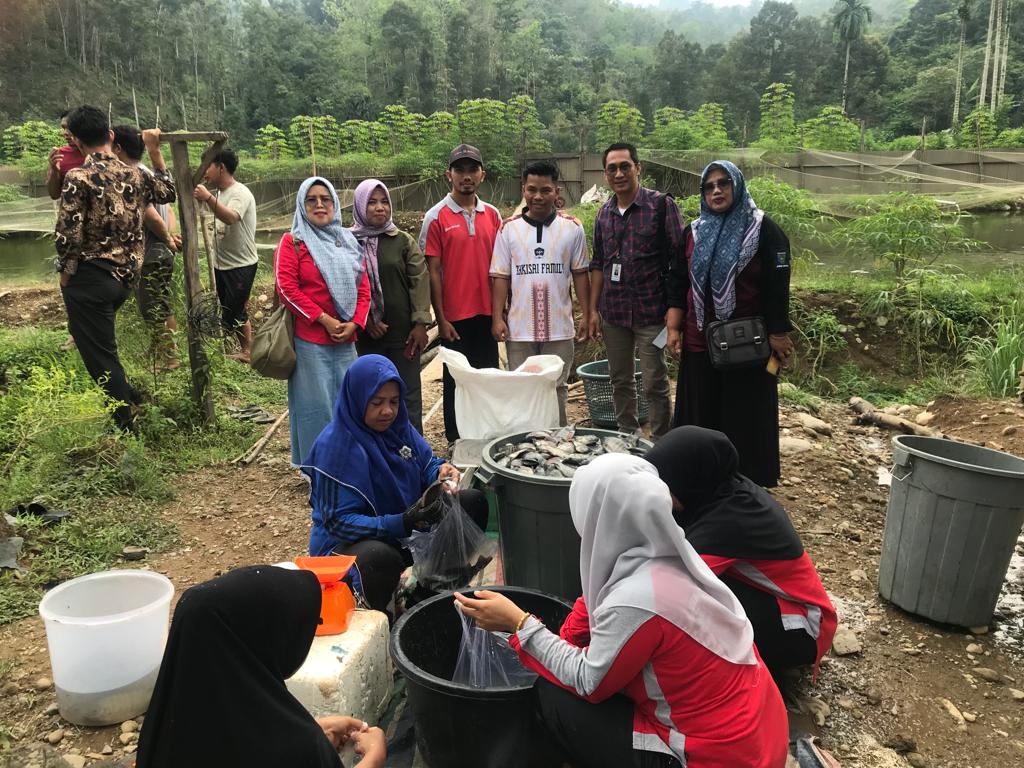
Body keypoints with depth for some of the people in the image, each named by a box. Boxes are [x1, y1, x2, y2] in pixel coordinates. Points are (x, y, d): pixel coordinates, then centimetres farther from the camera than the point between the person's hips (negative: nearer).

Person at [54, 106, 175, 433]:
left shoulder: (79, 177, -14)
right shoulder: (135, 175, 3)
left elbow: (68, 236, -17)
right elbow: (169, 192, 24)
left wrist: (65, 274, -1)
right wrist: (155, 150, 24)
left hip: (90, 277, -6)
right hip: (125, 277, 7)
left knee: (99, 352, 4)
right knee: (100, 342, 27)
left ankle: (127, 427, 9)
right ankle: (129, 399, 34)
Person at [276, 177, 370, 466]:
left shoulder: (348, 242, 14)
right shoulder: (292, 242, -1)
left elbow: (363, 287, 11)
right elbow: (286, 288, -11)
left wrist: (355, 323, -4)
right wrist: (324, 319, -14)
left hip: (346, 340, 5)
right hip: (310, 340, -5)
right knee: (316, 403, -1)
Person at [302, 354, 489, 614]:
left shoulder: (398, 426, -3)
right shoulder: (335, 446, -24)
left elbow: (425, 465, 10)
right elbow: (339, 521, -24)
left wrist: (441, 472, -16)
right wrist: (399, 523, -36)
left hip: (407, 524, 7)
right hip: (347, 543, -7)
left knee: (474, 502, -2)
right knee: (380, 557, -42)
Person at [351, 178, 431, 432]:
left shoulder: (403, 241, 3)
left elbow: (420, 281, -2)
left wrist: (420, 323, -9)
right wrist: (364, 319, -11)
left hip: (403, 334, 0)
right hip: (365, 335, 1)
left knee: (409, 394, 4)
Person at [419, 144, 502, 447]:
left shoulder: (492, 214, 7)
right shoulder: (436, 217, -5)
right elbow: (432, 271, -6)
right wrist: (441, 319, -9)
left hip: (487, 313, 4)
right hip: (455, 317, -4)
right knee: (456, 380, 7)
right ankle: (456, 442, 20)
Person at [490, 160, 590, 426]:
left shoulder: (572, 228, 2)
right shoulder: (509, 229, 2)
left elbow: (580, 274, 6)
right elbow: (500, 277, 2)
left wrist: (586, 315, 1)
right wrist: (497, 319, -4)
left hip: (559, 327, 0)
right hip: (519, 328, 0)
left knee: (557, 389, 9)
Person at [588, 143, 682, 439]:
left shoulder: (662, 205, -6)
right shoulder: (604, 213, 10)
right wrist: (593, 310, 10)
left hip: (651, 312, -5)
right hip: (613, 313, 5)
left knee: (655, 385, 0)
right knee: (620, 381, 14)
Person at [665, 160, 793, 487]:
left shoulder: (763, 231, -4)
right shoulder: (694, 232, 10)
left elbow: (777, 289, -7)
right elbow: (677, 283, 10)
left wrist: (778, 338, -10)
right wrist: (674, 328, 2)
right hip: (699, 343, 4)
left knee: (744, 417, 4)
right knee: (700, 416, 10)